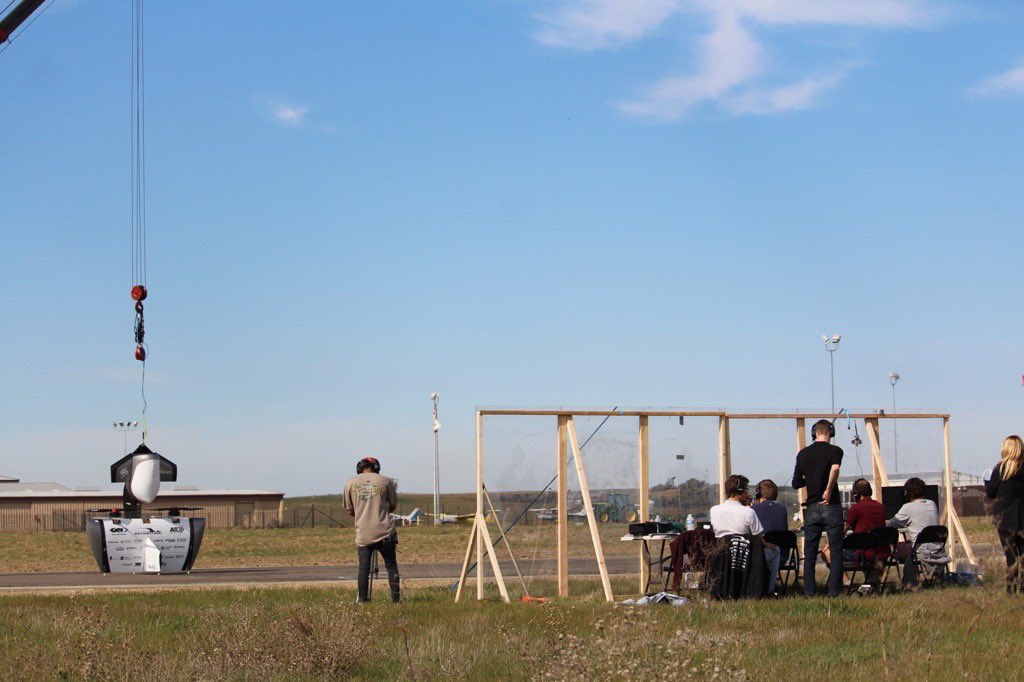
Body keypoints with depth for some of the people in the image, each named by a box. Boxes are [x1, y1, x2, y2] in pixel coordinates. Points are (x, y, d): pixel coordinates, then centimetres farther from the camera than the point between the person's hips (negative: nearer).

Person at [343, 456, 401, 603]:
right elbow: (393, 506, 11)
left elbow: (349, 510, 10)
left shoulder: (351, 483, 4)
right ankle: (396, 596, 7)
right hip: (385, 531, -1)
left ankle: (362, 598, 6)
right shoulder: (385, 481, 3)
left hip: (363, 533, 1)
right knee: (391, 565, 8)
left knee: (364, 567, 6)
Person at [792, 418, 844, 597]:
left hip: (811, 507, 3)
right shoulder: (834, 451, -4)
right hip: (831, 507, -3)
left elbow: (796, 483, 12)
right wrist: (828, 490, -17)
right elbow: (835, 469, -27)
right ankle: (834, 590, -2)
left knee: (809, 552, 9)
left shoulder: (803, 454, 8)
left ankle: (809, 590, 7)